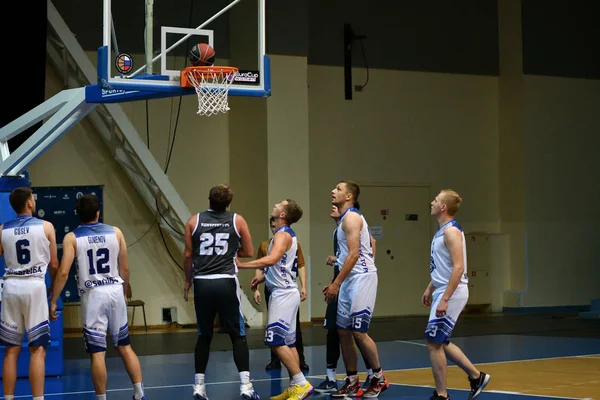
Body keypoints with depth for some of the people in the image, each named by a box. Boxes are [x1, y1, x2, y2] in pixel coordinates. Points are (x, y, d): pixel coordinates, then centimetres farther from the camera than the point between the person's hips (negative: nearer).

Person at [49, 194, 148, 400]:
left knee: (97, 352, 1)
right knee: (124, 346, 15)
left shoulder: (72, 238, -5)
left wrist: (53, 301, -4)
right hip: (115, 291, 3)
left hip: (93, 295, -3)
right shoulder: (115, 232, 3)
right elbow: (125, 269, 7)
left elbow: (63, 272, -11)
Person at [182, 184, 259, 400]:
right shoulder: (237, 220, 2)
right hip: (226, 283, -2)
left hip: (202, 283, 2)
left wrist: (188, 280, 20)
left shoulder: (194, 221, 5)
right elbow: (249, 252, 6)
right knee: (238, 335, 4)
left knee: (204, 336, 13)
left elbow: (188, 255, 6)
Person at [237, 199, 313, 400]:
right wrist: (263, 276, 20)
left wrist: (242, 265, -30)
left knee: (277, 342, -12)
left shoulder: (282, 235, -15)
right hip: (284, 291, 10)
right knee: (288, 343, 11)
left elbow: (271, 259, -32)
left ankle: (301, 383, -13)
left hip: (283, 293, -10)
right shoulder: (288, 235, 16)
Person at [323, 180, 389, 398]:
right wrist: (336, 283, 18)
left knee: (359, 332, -7)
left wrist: (336, 284, -19)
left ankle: (379, 378, 5)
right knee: (343, 330, 8)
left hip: (361, 278, -10)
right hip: (350, 280, 10)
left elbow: (354, 254, -20)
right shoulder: (346, 218, 17)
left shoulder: (351, 217, -13)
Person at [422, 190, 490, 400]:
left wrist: (445, 299, -27)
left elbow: (458, 267, -24)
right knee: (440, 342, 15)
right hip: (443, 291, 10)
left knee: (433, 342, -6)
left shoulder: (451, 231, -18)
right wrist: (430, 289, 25)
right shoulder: (442, 230, 12)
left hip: (451, 293, -10)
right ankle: (476, 376, 23)